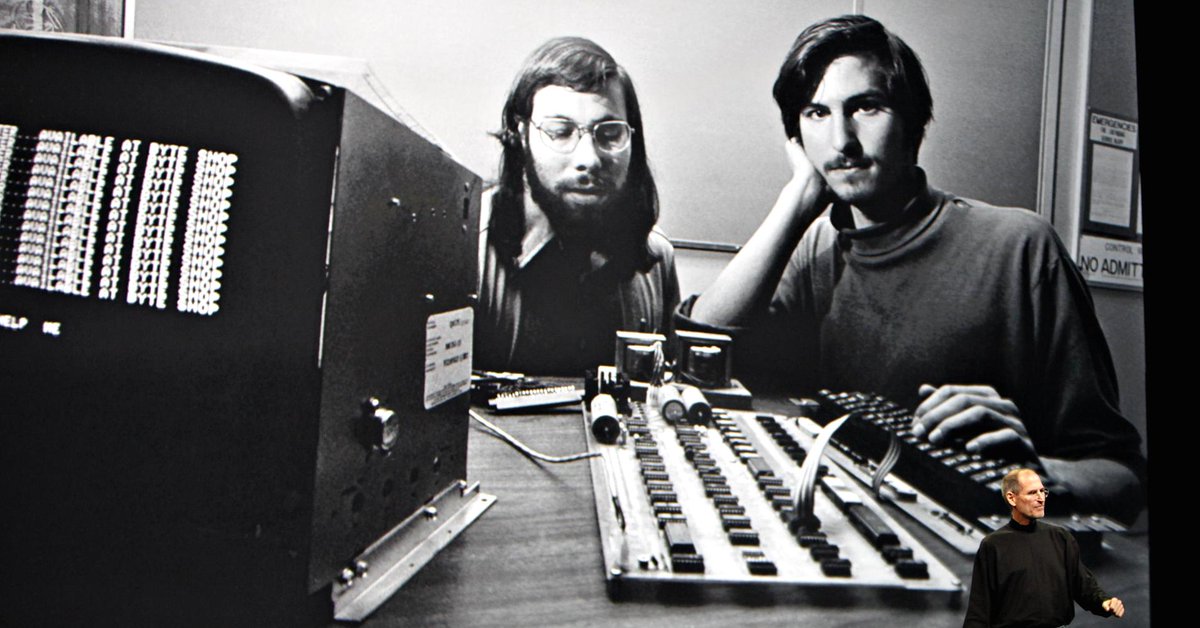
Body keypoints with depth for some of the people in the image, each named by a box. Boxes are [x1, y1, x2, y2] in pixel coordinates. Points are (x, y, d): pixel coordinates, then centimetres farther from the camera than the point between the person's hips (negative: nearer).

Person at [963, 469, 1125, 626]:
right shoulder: (993, 545, -5)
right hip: (1010, 623, -3)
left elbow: (1083, 583, 4)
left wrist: (1104, 601, -13)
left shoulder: (1060, 538, 7)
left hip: (1059, 624, 3)